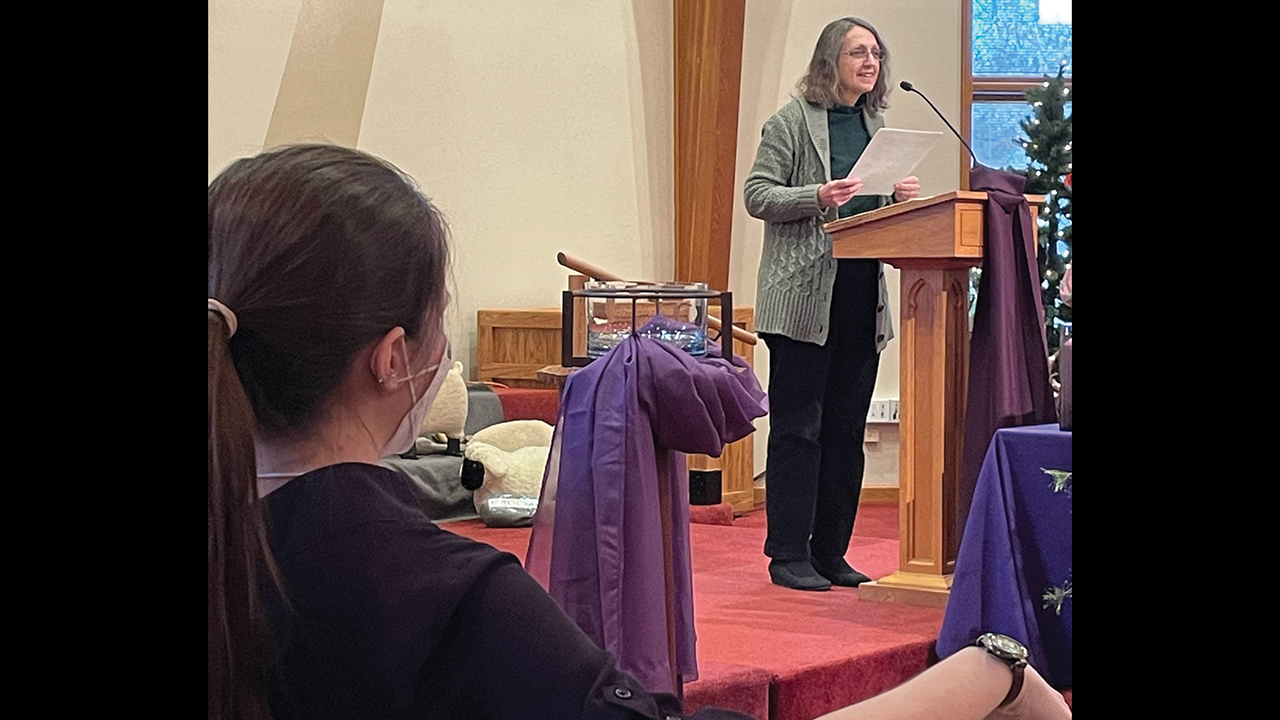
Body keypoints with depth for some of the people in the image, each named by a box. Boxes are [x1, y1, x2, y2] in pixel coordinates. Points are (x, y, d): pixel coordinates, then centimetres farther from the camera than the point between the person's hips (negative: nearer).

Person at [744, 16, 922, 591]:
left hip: (863, 296, 6)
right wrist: (818, 197, -20)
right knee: (797, 429, -4)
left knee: (847, 429, 9)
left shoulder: (876, 124, 15)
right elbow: (757, 195, -7)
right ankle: (788, 555, 1)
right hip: (803, 295, -6)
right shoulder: (792, 121, -2)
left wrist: (902, 196, -1)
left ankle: (830, 553, 17)